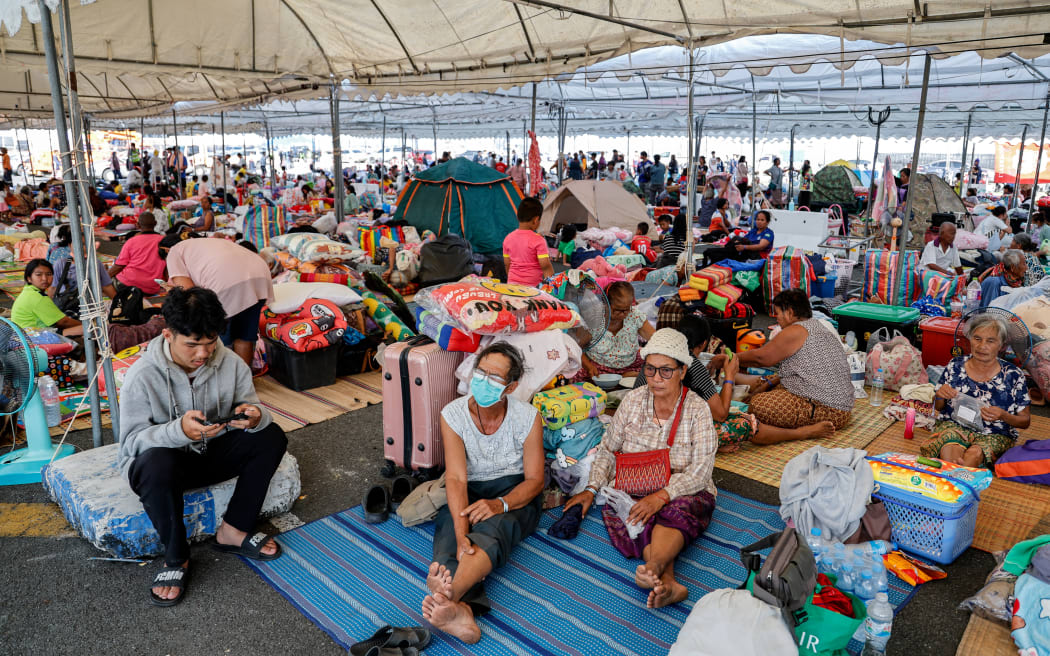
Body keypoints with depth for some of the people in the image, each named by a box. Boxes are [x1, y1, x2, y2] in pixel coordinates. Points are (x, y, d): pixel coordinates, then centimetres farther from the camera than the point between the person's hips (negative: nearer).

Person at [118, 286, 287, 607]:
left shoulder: (230, 364, -10)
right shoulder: (142, 376, -21)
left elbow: (254, 409, -6)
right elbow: (131, 441, -22)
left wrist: (255, 416, -33)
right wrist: (179, 430, -41)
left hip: (211, 454, 4)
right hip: (161, 460, -4)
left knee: (271, 436, -16)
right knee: (157, 463, -39)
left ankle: (232, 531, -7)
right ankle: (176, 558, -16)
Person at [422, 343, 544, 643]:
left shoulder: (527, 418, -10)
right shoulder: (453, 415, -11)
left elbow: (534, 479, -8)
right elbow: (456, 478, -20)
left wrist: (500, 504, -30)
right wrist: (461, 533, -36)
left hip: (514, 493, -2)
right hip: (469, 493, 2)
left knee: (493, 527, -36)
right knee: (449, 531, -31)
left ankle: (449, 594, -63)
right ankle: (461, 611, -57)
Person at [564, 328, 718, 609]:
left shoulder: (698, 410, -4)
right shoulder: (632, 401, 5)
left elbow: (699, 472, -11)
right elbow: (608, 449, 11)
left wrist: (662, 495, -25)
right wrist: (592, 489, -3)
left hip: (683, 492, -3)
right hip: (632, 488, 3)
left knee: (678, 512, -38)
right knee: (639, 520, -31)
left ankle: (653, 568, -64)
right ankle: (669, 583, -51)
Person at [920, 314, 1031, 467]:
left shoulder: (1013, 375, -2)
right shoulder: (955, 366, 3)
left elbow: (1025, 421, 5)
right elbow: (938, 407, 14)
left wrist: (1003, 416, -17)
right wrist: (940, 396, -10)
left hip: (995, 434, -1)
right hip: (953, 425, 1)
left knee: (975, 453, -38)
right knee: (950, 448, -37)